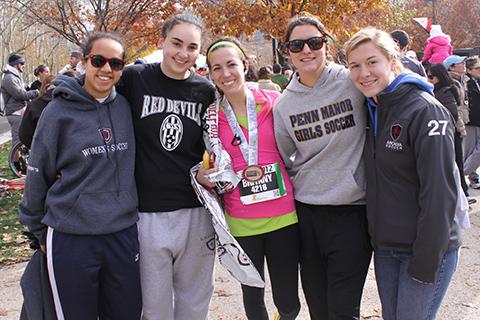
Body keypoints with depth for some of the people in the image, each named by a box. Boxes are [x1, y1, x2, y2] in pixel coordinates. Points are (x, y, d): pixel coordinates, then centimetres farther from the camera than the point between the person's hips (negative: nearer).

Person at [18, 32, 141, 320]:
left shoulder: (126, 107, 3)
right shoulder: (59, 111, -8)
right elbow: (38, 175, 0)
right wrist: (39, 231, 6)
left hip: (124, 235, 4)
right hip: (70, 240, -3)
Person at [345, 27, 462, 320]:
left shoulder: (426, 111, -17)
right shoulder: (371, 110, 6)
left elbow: (439, 193, -20)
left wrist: (426, 263, -19)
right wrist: (378, 238, 7)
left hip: (427, 249, -7)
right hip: (385, 247, 7)